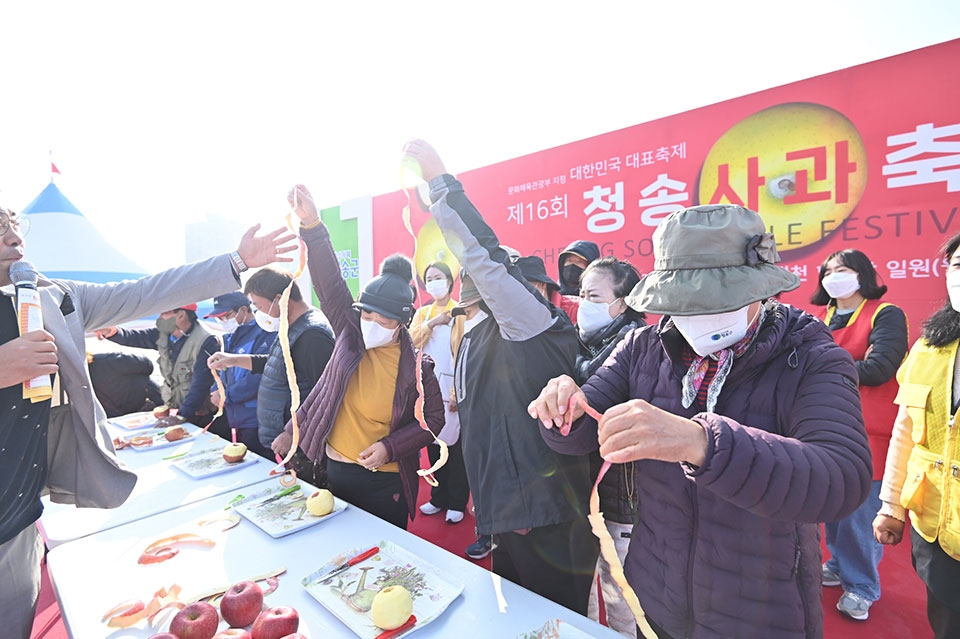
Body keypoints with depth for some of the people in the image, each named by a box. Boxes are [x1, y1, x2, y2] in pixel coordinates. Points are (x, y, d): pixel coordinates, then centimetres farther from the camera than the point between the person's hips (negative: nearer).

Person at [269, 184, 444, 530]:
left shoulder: (417, 364, -12)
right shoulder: (351, 335, -6)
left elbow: (434, 418, -5)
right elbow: (330, 285, -18)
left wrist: (390, 447, -16)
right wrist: (312, 225, -31)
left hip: (385, 482, -3)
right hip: (335, 471, 3)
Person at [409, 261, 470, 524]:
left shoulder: (460, 312, -3)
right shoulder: (422, 313, 13)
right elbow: (412, 340, -2)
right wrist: (431, 323, -15)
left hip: (453, 387, -4)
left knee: (455, 443, 0)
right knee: (434, 442, 11)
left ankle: (457, 502, 15)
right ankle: (439, 498, 26)